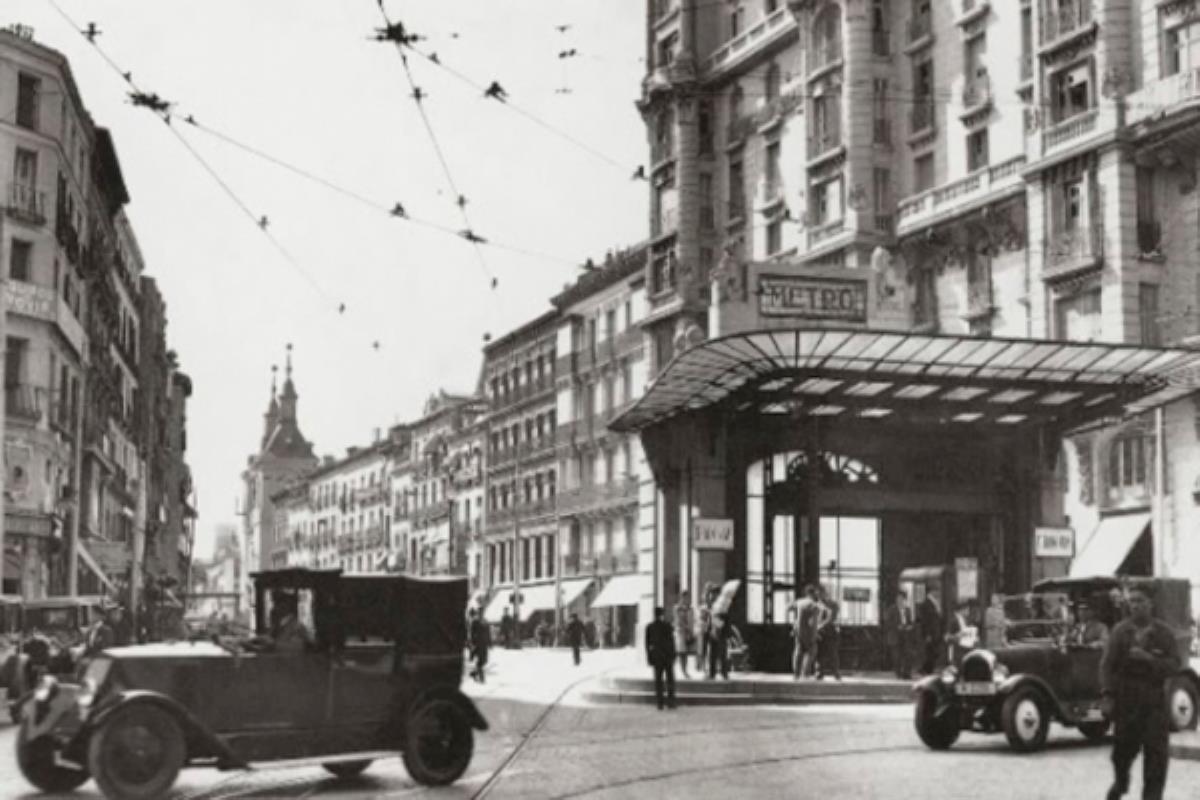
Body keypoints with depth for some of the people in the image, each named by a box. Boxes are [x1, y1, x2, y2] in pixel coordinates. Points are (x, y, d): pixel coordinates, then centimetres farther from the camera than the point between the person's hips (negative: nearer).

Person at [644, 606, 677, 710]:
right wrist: (673, 656, -3)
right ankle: (670, 702, 3)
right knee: (670, 679, 7)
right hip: (667, 656, -2)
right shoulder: (667, 625, -9)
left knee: (658, 680, 5)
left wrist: (649, 658, 8)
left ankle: (659, 703, 1)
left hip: (655, 656, 2)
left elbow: (647, 644, 2)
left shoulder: (649, 627, 0)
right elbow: (671, 641, -9)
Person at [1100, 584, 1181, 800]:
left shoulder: (1164, 632, -1)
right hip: (1125, 699, 1)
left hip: (1154, 700, -1)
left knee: (1156, 750, -5)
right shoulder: (1120, 630, 0)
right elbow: (1107, 664, -2)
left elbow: (1175, 665, -7)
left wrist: (1149, 658, -21)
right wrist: (1108, 696, -9)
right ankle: (1120, 782, 36)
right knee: (1122, 747, 9)